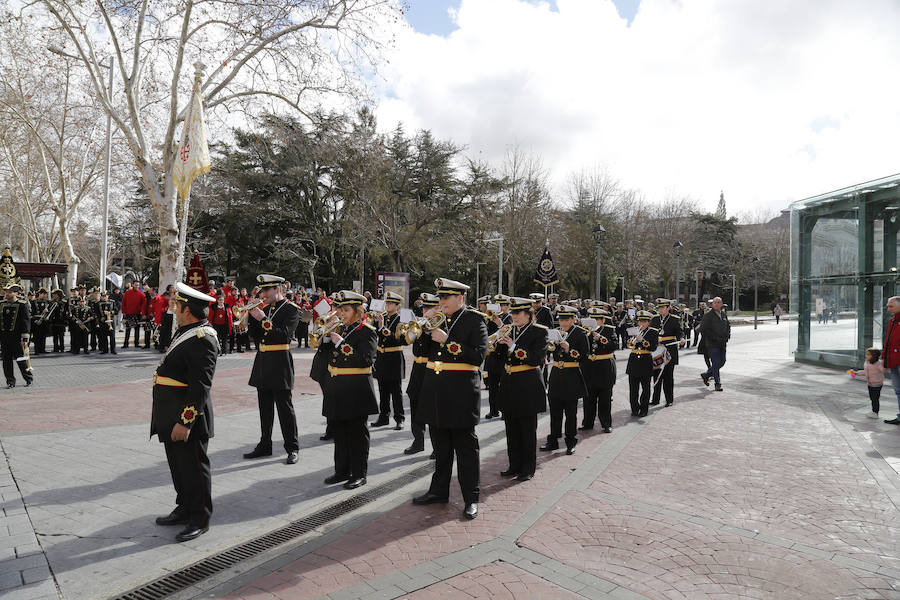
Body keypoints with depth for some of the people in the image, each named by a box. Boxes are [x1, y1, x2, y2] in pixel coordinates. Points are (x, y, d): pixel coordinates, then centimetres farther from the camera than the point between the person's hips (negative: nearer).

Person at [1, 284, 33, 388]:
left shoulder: (22, 305, -7)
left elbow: (26, 322, -9)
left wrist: (25, 338, -13)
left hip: (17, 337, -5)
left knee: (21, 359, 1)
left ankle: (29, 378, 17)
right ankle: (10, 381, 16)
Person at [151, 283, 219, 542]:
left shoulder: (202, 339, -21)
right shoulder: (184, 332, 12)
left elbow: (200, 386, -25)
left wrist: (185, 421, -25)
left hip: (188, 417, -10)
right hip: (172, 416, 10)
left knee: (194, 467, 2)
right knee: (178, 465, 20)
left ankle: (200, 519, 15)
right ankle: (184, 510, 35)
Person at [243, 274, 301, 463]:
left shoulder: (291, 310, -8)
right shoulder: (265, 308, 14)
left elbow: (284, 335, -20)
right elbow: (256, 333, 11)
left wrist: (263, 319, -23)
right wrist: (251, 315, -2)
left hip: (279, 365, -7)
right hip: (262, 363, 7)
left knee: (285, 407, -1)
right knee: (265, 408, 14)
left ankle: (292, 449, 8)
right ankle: (265, 446, 24)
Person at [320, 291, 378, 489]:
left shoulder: (367, 332, -10)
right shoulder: (342, 328, 12)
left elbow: (365, 360, -23)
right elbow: (326, 352, 17)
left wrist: (341, 343, -20)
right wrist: (327, 335, 0)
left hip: (355, 391, -7)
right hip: (336, 389, 8)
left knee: (356, 432, 2)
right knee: (339, 430, 14)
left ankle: (359, 474, 13)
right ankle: (342, 471, 27)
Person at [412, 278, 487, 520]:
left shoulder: (474, 321, -5)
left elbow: (479, 356, -16)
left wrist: (447, 341, -18)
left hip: (461, 392, -6)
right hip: (435, 390, 6)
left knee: (465, 446, 2)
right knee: (441, 445, 16)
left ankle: (471, 498, 12)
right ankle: (439, 490, 29)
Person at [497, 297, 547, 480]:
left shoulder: (539, 331, -7)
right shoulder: (509, 331, 10)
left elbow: (537, 359, -16)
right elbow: (500, 358, 10)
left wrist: (514, 347, -21)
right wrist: (501, 341, -7)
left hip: (528, 386, -6)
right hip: (508, 385, 6)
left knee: (528, 429, 4)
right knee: (511, 428, 12)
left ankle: (528, 468, 16)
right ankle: (514, 465, 24)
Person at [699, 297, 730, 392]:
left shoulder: (724, 315, 11)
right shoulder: (708, 316, -8)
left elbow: (728, 326, 24)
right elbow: (703, 329, -12)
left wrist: (727, 337, 8)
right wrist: (716, 338, -16)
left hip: (722, 344, 7)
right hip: (712, 344, -6)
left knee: (722, 362, 10)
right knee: (716, 363, -7)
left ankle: (705, 374, 28)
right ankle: (718, 384, 3)